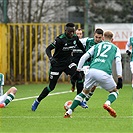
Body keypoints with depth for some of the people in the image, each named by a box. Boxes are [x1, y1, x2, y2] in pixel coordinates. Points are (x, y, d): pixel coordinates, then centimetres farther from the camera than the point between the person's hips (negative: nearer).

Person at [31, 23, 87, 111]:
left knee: (79, 78, -17)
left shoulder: (75, 38, -4)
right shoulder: (60, 39, -22)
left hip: (68, 62, 5)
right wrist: (51, 58, -42)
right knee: (51, 86, -2)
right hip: (57, 64, -5)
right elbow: (48, 49, -25)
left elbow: (80, 45, 19)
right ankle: (37, 101, 18)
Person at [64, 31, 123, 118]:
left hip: (92, 71, 2)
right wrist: (120, 78, 2)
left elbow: (84, 57, 17)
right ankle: (107, 103, -12)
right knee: (115, 91, 22)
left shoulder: (96, 46, 27)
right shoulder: (115, 48, 22)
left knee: (85, 91, 24)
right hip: (104, 73, -2)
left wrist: (78, 70, 20)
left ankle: (69, 112, 15)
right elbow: (118, 62, 6)